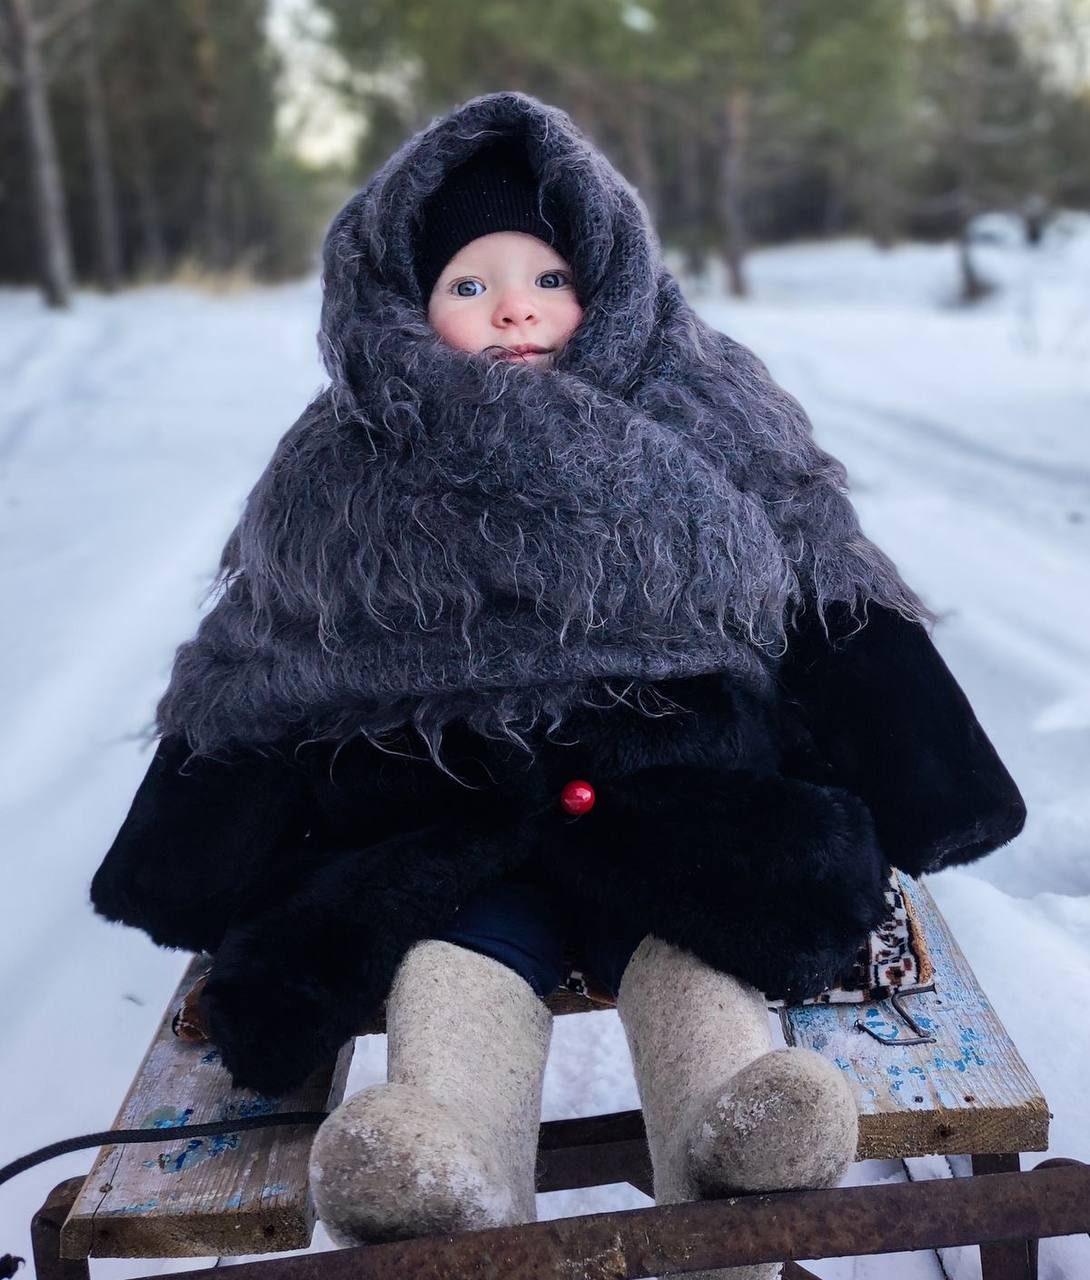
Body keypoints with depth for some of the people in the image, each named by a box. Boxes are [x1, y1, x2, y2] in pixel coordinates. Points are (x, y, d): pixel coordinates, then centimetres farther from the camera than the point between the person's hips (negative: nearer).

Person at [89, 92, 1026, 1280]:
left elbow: (834, 623, 13)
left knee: (695, 927, -30)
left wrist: (906, 812, 4)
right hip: (441, 814, 0)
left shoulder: (706, 434, 14)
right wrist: (213, 890, 3)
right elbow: (252, 693, 14)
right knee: (454, 940, -31)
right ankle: (451, 1178, -53)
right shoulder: (343, 482, 13)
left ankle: (728, 1148, -52)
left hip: (681, 786, 1)